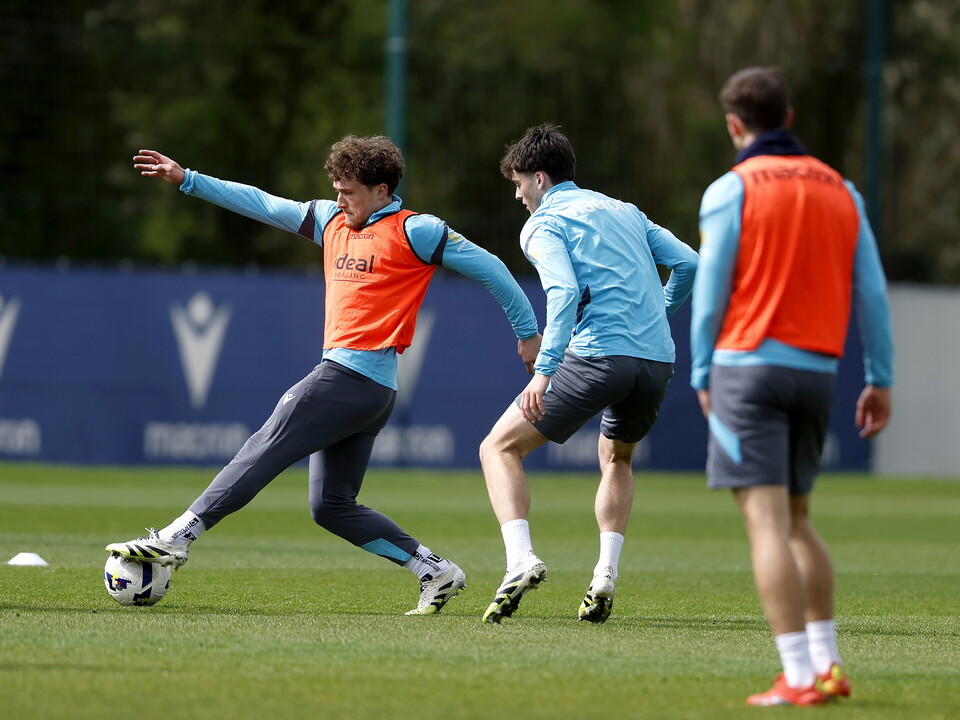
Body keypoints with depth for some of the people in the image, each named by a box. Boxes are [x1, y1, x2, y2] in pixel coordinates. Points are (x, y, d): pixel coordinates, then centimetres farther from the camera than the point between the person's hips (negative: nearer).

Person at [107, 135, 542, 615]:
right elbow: (261, 205, 23)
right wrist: (186, 180, 21)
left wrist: (528, 332, 4)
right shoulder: (332, 222, 20)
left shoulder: (414, 232, -2)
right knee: (332, 507, 6)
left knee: (265, 450, -11)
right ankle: (434, 571, 7)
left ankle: (176, 538, -13)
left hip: (354, 374, -9)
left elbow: (487, 267, 2)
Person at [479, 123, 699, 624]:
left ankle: (521, 559, -17)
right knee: (617, 459, 31)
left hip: (598, 355, -6)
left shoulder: (543, 224, 3)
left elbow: (565, 291, -15)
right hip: (657, 359, 6)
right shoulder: (624, 211, 23)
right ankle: (606, 575, 14)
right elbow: (688, 263, 16)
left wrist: (544, 370, -22)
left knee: (499, 448, 3)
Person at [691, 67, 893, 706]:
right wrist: (881, 380, 13)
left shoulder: (732, 190, -3)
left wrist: (703, 376, 7)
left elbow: (710, 293, -3)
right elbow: (871, 292, 8)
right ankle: (828, 664, 13)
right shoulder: (841, 190, 10)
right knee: (797, 522, 19)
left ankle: (800, 677, -14)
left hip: (749, 365, -5)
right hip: (818, 370, 5)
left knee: (767, 523, -7)